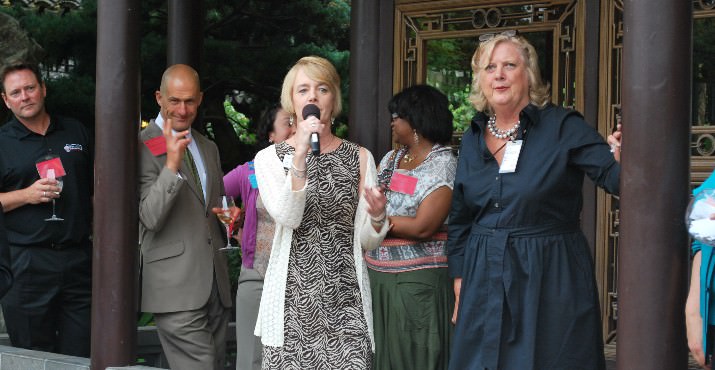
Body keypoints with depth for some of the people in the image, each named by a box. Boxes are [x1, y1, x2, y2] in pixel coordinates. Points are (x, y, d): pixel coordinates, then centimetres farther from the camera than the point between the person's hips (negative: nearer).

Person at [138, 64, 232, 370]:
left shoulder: (209, 148, 18)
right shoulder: (144, 147, -6)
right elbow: (150, 219, -15)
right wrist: (171, 165, -25)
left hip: (215, 284, 7)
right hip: (176, 287, -7)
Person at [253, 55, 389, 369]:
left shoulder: (359, 158, 8)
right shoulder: (270, 158, 4)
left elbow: (367, 240, 9)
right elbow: (287, 218, -13)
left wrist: (376, 215, -13)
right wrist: (301, 153, -20)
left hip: (346, 298, 1)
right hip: (292, 299, -1)